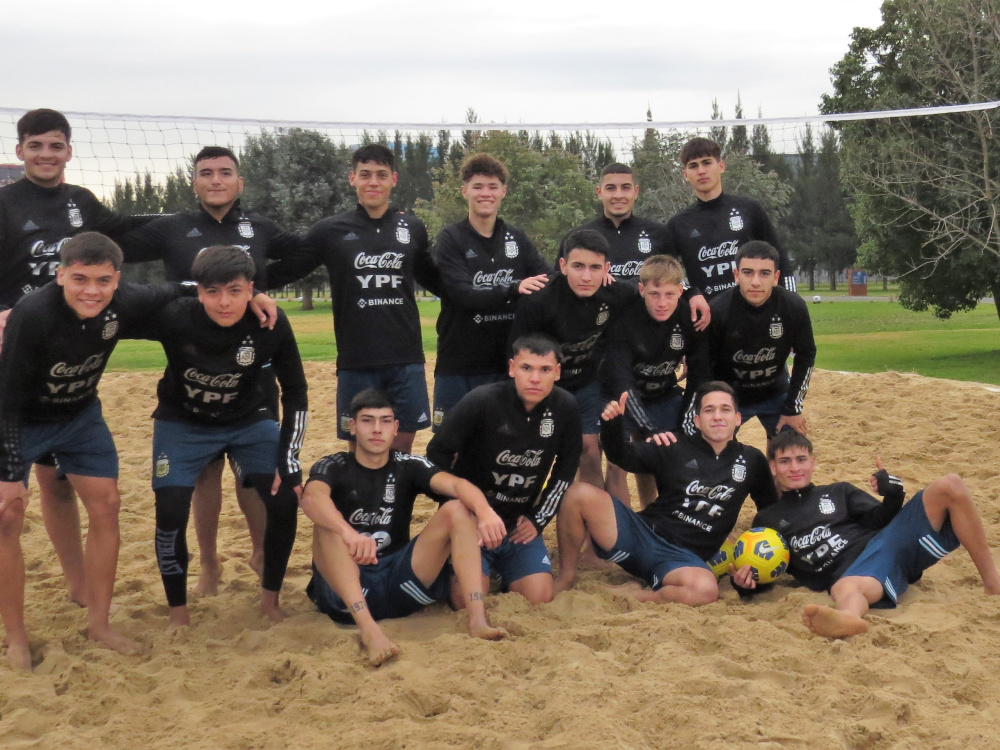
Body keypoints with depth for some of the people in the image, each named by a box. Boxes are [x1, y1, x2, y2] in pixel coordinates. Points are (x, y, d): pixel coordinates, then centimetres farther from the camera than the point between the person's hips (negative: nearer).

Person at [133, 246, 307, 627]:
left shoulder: (272, 324, -25)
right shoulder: (174, 317, -31)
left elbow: (295, 393, -13)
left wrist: (289, 460, -15)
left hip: (250, 421, 1)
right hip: (182, 424, -1)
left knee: (285, 501, -11)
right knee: (170, 513, -13)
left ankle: (270, 600, 13)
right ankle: (178, 611, 11)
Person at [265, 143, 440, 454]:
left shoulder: (412, 228, 7)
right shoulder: (331, 231, 0)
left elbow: (435, 281, 22)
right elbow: (280, 273, 2)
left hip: (406, 360, 2)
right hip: (356, 363, -2)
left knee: (401, 450, 8)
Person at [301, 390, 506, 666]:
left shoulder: (408, 466, 5)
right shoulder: (332, 467, -2)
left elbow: (456, 484, -15)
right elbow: (311, 498, -27)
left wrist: (485, 511, -38)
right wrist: (348, 533, -48)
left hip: (400, 581, 2)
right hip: (346, 591, -2)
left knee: (458, 510, -12)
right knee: (328, 523, -29)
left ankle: (477, 619, -26)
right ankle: (368, 629, -43)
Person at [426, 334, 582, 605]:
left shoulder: (565, 408, -8)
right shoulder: (482, 402, -20)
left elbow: (566, 469, 6)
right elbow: (437, 454, -10)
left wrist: (538, 519, 1)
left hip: (520, 526, 3)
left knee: (540, 599, -11)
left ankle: (501, 571, 22)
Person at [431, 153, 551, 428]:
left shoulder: (517, 239, 9)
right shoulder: (450, 240, -3)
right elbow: (463, 294, -16)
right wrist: (514, 290, -30)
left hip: (508, 363, 3)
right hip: (459, 365, -3)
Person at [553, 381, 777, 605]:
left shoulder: (751, 461, 10)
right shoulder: (677, 449, 4)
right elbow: (622, 456, -3)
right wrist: (612, 424, -22)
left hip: (684, 558, 0)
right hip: (642, 535, 0)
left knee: (706, 590, -38)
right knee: (580, 493, -25)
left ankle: (633, 595, -10)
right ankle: (566, 579, -5)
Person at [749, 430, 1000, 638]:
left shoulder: (839, 492, 27)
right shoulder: (766, 521, 24)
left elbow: (879, 520, 13)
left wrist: (892, 497, -8)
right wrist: (748, 579, -6)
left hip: (888, 539, 3)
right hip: (851, 571, -3)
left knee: (949, 486, -17)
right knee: (845, 589, -43)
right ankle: (848, 619, -81)